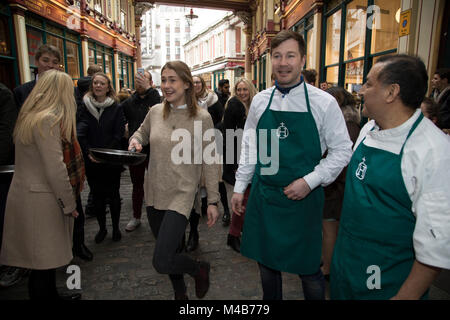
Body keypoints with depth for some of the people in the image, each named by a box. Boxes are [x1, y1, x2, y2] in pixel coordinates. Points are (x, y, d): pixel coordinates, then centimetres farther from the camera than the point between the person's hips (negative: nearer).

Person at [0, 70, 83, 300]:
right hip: (40, 201, -9)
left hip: (29, 193, 9)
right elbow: (55, 168, -21)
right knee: (44, 262, 4)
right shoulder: (48, 119, -18)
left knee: (48, 257, 21)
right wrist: (69, 203, -10)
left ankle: (51, 295, 36)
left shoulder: (30, 115, 12)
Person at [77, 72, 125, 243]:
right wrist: (89, 153, -16)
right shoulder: (85, 106, 2)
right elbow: (80, 133, -4)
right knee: (97, 196, 9)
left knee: (113, 195, 7)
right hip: (91, 161, 1)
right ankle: (102, 228, 25)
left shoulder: (116, 108, 0)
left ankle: (116, 227, 23)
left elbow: (119, 134, -4)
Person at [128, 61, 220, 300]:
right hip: (154, 193, 5)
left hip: (181, 195, -5)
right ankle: (180, 293, 46)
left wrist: (213, 201, -7)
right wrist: (135, 140, -3)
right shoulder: (155, 111, 1)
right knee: (169, 251, 19)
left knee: (161, 262, -12)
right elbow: (142, 133, 21)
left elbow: (208, 162, -7)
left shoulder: (201, 118, -10)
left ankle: (200, 269, 20)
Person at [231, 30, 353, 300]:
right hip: (263, 197, 4)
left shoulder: (324, 102, -8)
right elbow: (249, 147, 9)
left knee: (309, 269, 10)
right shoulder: (260, 100, 3)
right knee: (266, 263, 19)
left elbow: (342, 150, -4)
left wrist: (310, 181, -15)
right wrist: (240, 188, 8)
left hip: (303, 198, -3)